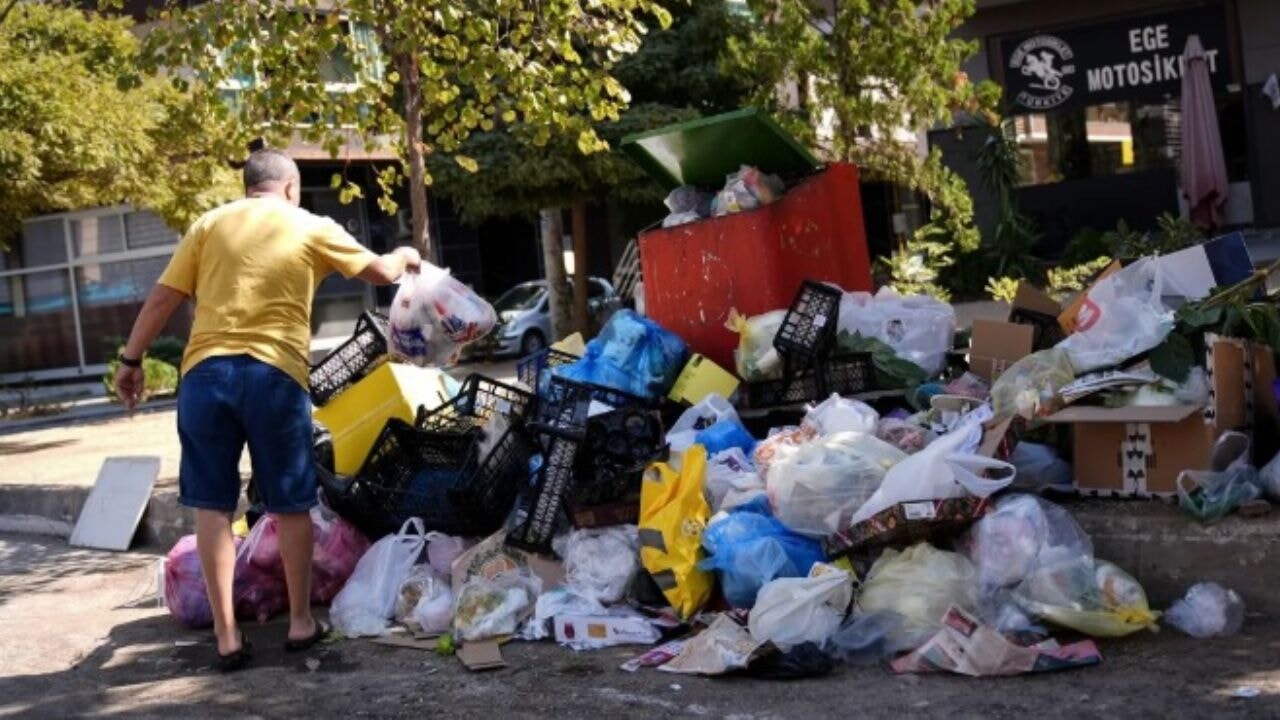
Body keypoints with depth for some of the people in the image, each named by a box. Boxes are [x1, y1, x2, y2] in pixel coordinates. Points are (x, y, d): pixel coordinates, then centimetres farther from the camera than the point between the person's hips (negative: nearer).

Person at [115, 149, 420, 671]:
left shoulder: (210, 224, 13)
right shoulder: (312, 228, 11)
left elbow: (162, 299, 8)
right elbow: (380, 272, 17)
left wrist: (131, 360, 15)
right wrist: (404, 257, 39)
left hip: (206, 371, 2)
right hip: (275, 374, -1)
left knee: (212, 505, 7)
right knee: (291, 504, 12)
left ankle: (226, 635, 8)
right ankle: (301, 621, 21)